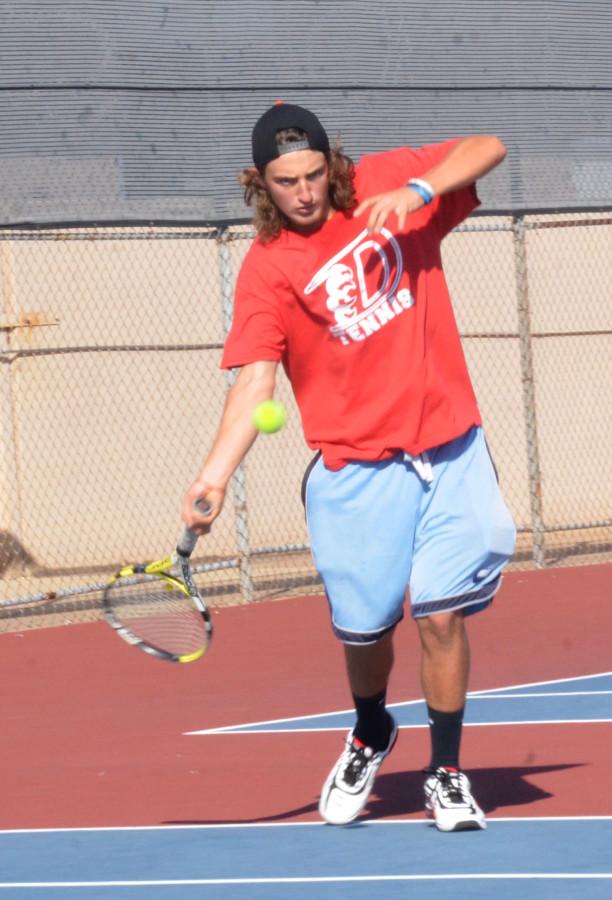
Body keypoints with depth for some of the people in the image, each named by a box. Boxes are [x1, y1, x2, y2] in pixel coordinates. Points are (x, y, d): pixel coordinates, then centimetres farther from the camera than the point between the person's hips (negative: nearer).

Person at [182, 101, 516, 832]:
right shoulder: (267, 268, -5)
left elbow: (488, 148, 2)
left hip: (449, 448, 1)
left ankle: (446, 773, 10)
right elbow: (255, 377, -11)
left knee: (442, 614, -7)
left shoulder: (384, 185, 2)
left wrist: (419, 189, -16)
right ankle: (369, 737, 35)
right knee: (364, 627, 3)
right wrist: (216, 473, -25)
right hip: (357, 469, -1)